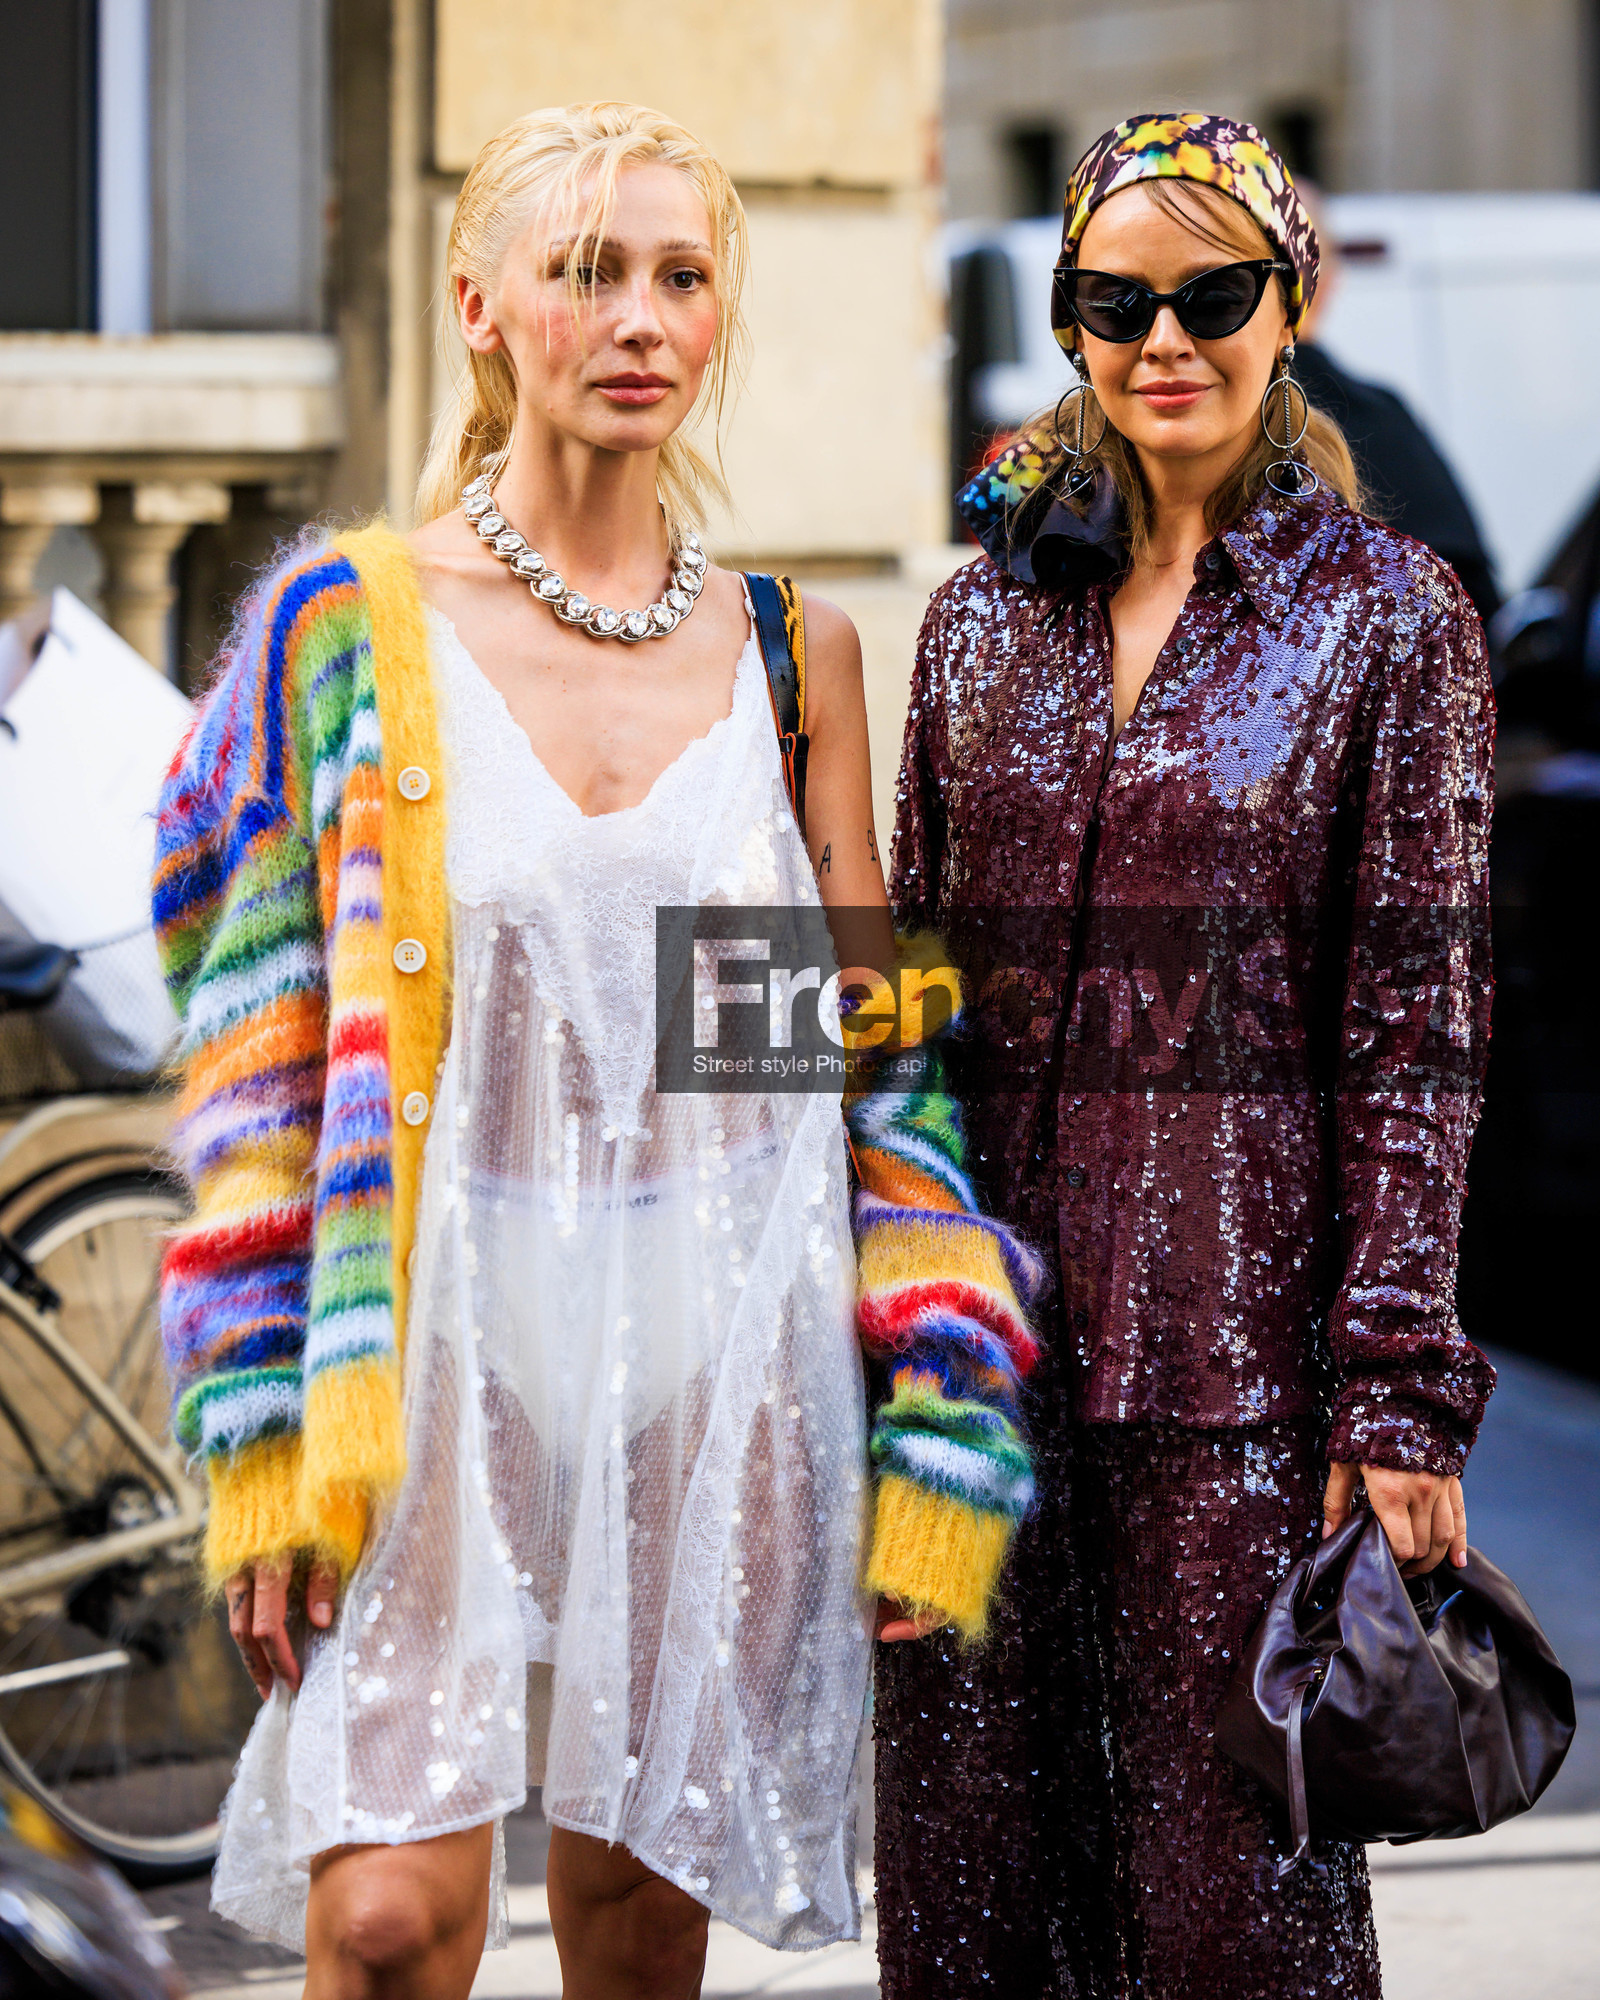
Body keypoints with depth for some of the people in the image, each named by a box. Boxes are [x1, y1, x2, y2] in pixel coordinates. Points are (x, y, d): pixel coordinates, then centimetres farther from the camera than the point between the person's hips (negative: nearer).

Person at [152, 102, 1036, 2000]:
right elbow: (261, 1050, 0)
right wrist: (267, 1443, -6)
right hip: (438, 1350, -2)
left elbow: (881, 1049, 8)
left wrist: (928, 1443, 2)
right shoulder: (349, 624, 1)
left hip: (724, 1349, 2)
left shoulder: (792, 650, 8)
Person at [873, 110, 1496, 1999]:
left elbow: (1418, 1028, -3)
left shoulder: (1388, 617, 0)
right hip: (978, 1309, 4)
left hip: (1240, 1328, -4)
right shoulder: (987, 605, 10)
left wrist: (1398, 1387, -9)